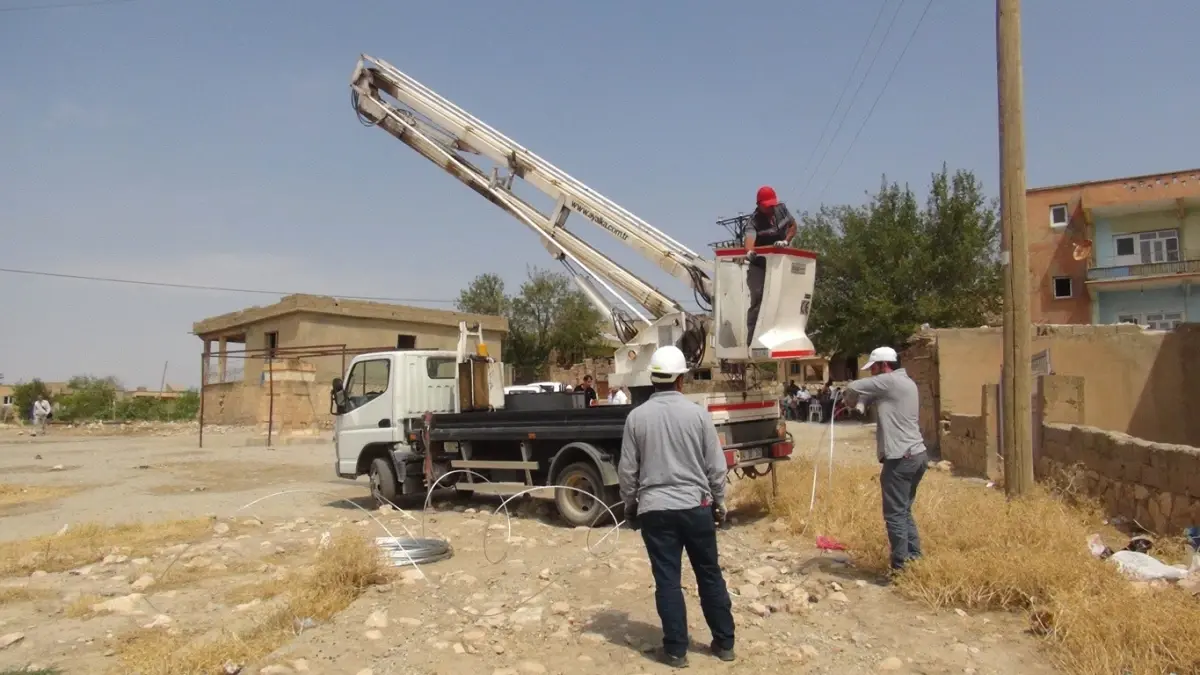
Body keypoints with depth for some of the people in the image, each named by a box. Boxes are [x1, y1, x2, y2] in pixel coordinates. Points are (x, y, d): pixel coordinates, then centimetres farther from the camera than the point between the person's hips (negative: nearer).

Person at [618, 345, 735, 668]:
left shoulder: (637, 416, -4)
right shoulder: (697, 413, -5)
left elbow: (627, 470, 1)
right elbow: (716, 465, 0)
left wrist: (630, 504, 15)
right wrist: (719, 502, 13)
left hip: (655, 509, 0)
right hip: (696, 506, 1)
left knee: (667, 580, 7)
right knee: (710, 575, 14)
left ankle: (676, 650, 13)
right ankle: (724, 643, 24)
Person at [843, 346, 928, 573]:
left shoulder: (889, 381, -11)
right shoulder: (907, 383, 18)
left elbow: (853, 388, -10)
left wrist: (852, 402, 10)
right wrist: (862, 403, 7)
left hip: (900, 459, -10)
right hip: (917, 455, 10)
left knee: (895, 514, -3)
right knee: (904, 511, 19)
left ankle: (901, 566, 2)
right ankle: (914, 556, 23)